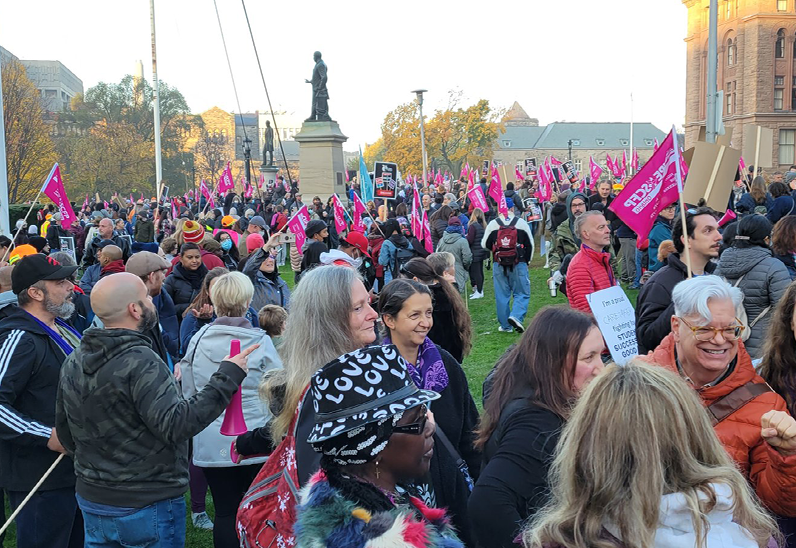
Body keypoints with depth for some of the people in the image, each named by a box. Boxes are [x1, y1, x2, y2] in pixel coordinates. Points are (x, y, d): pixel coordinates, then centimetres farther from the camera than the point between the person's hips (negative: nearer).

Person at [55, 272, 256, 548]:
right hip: (148, 504, -7)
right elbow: (177, 425, -30)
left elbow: (65, 432, 11)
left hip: (91, 498, 7)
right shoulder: (140, 362, -23)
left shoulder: (73, 362, 2)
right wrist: (227, 377, -26)